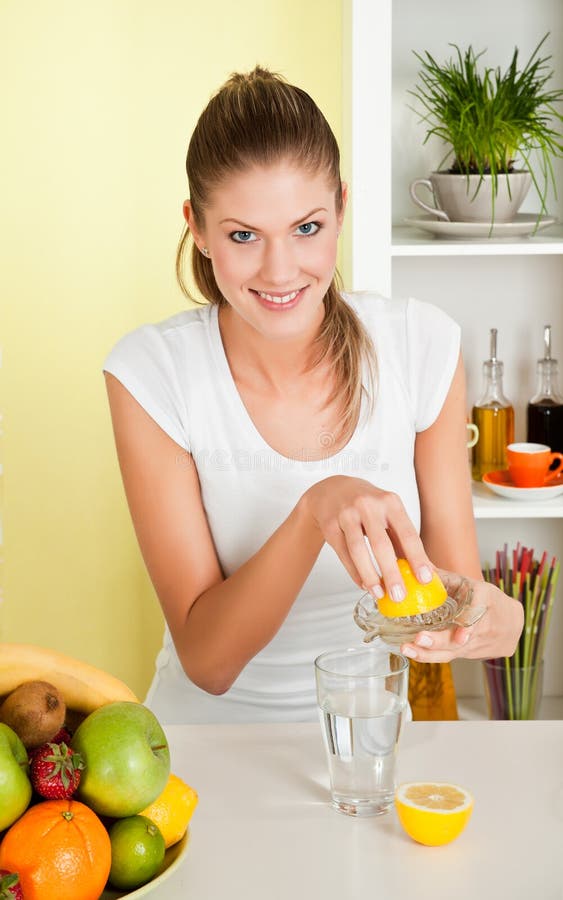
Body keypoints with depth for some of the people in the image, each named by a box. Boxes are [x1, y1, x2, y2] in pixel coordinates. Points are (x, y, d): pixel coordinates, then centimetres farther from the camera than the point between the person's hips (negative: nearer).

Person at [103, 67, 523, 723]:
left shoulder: (424, 347, -9)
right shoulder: (150, 373, -14)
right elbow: (206, 660, -16)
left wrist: (489, 615, -26)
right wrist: (316, 510, -31)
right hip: (208, 738, -2)